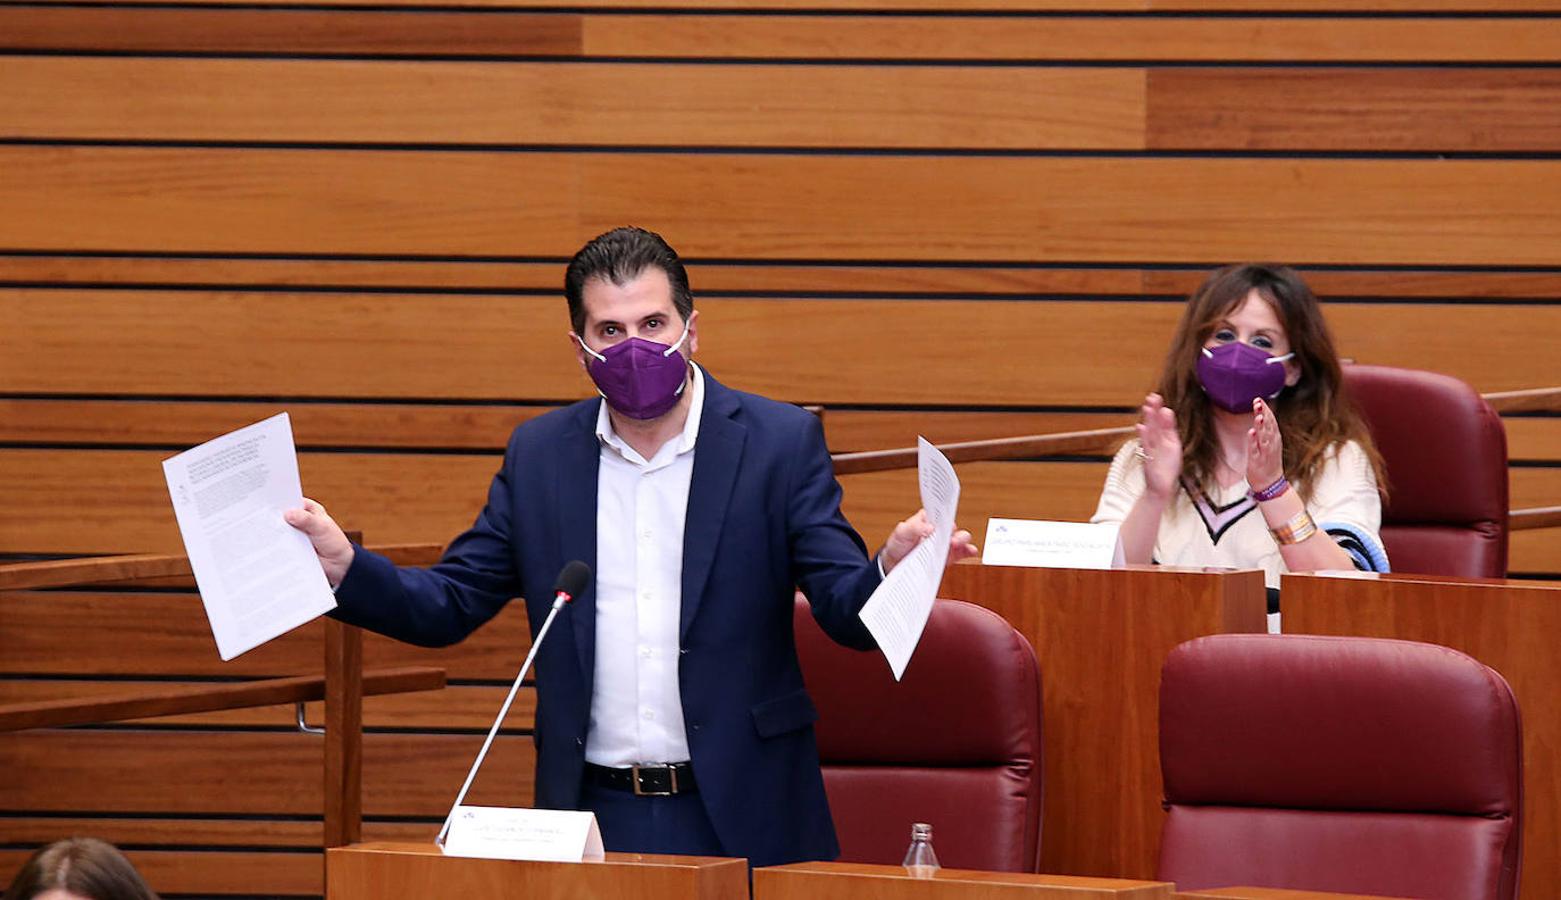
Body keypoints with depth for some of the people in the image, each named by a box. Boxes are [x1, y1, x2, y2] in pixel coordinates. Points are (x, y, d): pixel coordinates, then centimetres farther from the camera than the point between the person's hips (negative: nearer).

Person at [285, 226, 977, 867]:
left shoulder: (782, 443, -1)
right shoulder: (539, 455, 8)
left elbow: (847, 613, -7)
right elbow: (448, 606, 7)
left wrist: (894, 570, -30)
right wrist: (343, 567, -11)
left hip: (739, 817, -2)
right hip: (594, 814, 2)